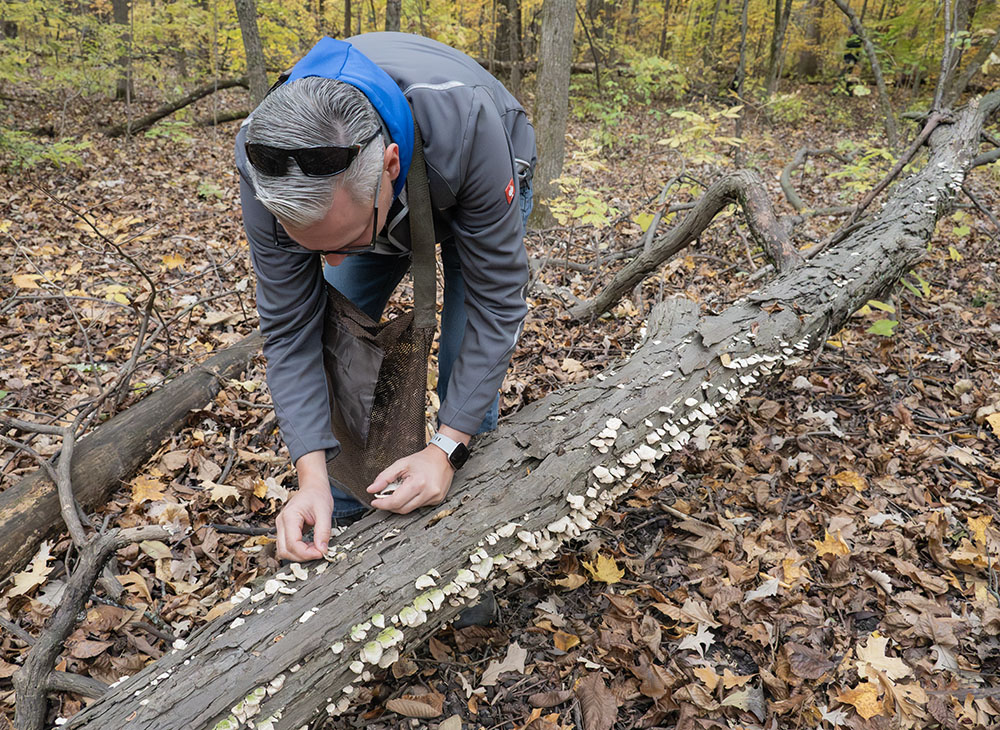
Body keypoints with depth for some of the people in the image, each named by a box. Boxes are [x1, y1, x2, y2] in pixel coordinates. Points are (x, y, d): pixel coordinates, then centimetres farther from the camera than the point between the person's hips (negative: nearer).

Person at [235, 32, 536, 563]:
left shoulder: (464, 124, -46)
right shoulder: (265, 165, -35)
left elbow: (497, 302, -36)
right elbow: (289, 330, -26)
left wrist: (446, 449, -37)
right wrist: (311, 476, -35)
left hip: (486, 187, -3)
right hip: (375, 197, 3)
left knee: (467, 372, -14)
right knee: (335, 343, -7)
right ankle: (341, 517, 14)